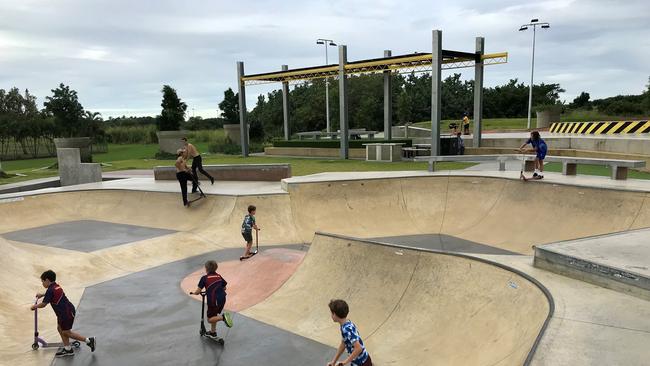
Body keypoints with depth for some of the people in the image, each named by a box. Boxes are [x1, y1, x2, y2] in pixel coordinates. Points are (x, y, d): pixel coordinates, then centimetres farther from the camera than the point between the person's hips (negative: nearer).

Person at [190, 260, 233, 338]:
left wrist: (193, 293, 16)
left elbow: (198, 291, -5)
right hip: (222, 299, 6)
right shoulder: (219, 276, 12)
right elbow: (224, 287, 20)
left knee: (210, 319, 7)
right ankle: (213, 332, 32)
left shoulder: (204, 278, -2)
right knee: (213, 315, 25)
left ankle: (223, 317, -17)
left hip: (213, 300, -6)